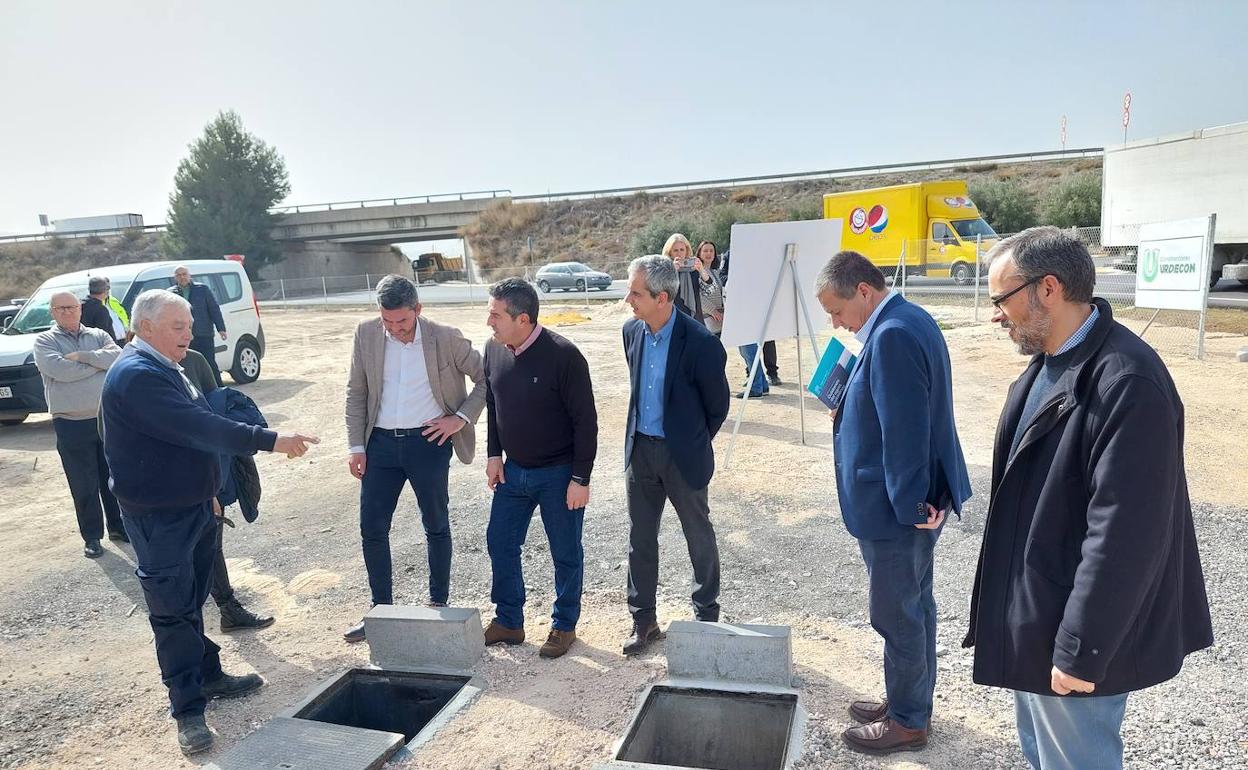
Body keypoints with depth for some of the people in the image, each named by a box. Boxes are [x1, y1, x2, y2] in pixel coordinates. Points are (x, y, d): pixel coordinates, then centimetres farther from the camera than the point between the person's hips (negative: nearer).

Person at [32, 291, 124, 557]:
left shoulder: (99, 335, 9)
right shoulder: (45, 341, 1)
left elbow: (118, 357, -10)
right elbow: (60, 370, -18)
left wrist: (82, 356, -16)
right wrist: (100, 360, -9)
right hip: (71, 425, -2)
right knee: (84, 485, 6)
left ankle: (118, 526, 29)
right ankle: (92, 537, 18)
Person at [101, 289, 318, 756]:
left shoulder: (164, 368, 11)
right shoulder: (136, 375, -22)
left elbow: (198, 426, 15)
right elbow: (198, 428, -31)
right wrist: (271, 441, -32)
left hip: (191, 505, 10)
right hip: (158, 518, -10)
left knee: (191, 602, 21)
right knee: (173, 611, 0)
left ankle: (208, 676, 35)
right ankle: (187, 709, 10)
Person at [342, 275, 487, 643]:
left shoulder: (446, 338, -10)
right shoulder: (366, 334, -2)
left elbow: (486, 378, -1)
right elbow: (356, 393, 5)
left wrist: (462, 418, -9)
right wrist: (356, 446, 1)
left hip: (428, 442, -3)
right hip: (381, 443, 3)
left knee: (436, 526, 11)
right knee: (371, 528, 6)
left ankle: (439, 604, 28)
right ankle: (381, 609, 23)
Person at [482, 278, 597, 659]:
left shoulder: (563, 356, -21)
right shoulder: (494, 349, -2)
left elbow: (585, 421, -17)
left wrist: (580, 478, -16)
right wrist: (495, 455, 7)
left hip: (558, 473, -6)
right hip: (513, 470, 6)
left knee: (566, 553, 9)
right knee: (499, 543, 13)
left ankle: (564, 625, 28)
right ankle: (508, 621, 31)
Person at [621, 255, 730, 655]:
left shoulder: (700, 343, -21)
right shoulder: (632, 331, -2)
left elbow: (717, 405, -7)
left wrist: (692, 444, 6)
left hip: (682, 454, -5)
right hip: (640, 449, 5)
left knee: (699, 537, 13)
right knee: (640, 538, 12)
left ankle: (707, 616, 32)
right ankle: (643, 619, 28)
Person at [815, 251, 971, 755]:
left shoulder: (892, 335, -24)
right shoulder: (910, 320, 8)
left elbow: (905, 431, -25)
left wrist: (909, 505, -20)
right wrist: (851, 409, 7)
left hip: (894, 508, -10)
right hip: (914, 500, 10)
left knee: (896, 613, 6)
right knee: (914, 605, 21)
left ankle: (907, 721, 24)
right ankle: (911, 700, 38)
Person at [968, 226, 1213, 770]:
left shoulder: (1127, 381, -25)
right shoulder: (1049, 361, 5)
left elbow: (1126, 534, -26)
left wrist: (1081, 650, -21)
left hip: (1071, 630, -9)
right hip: (1032, 614, 9)